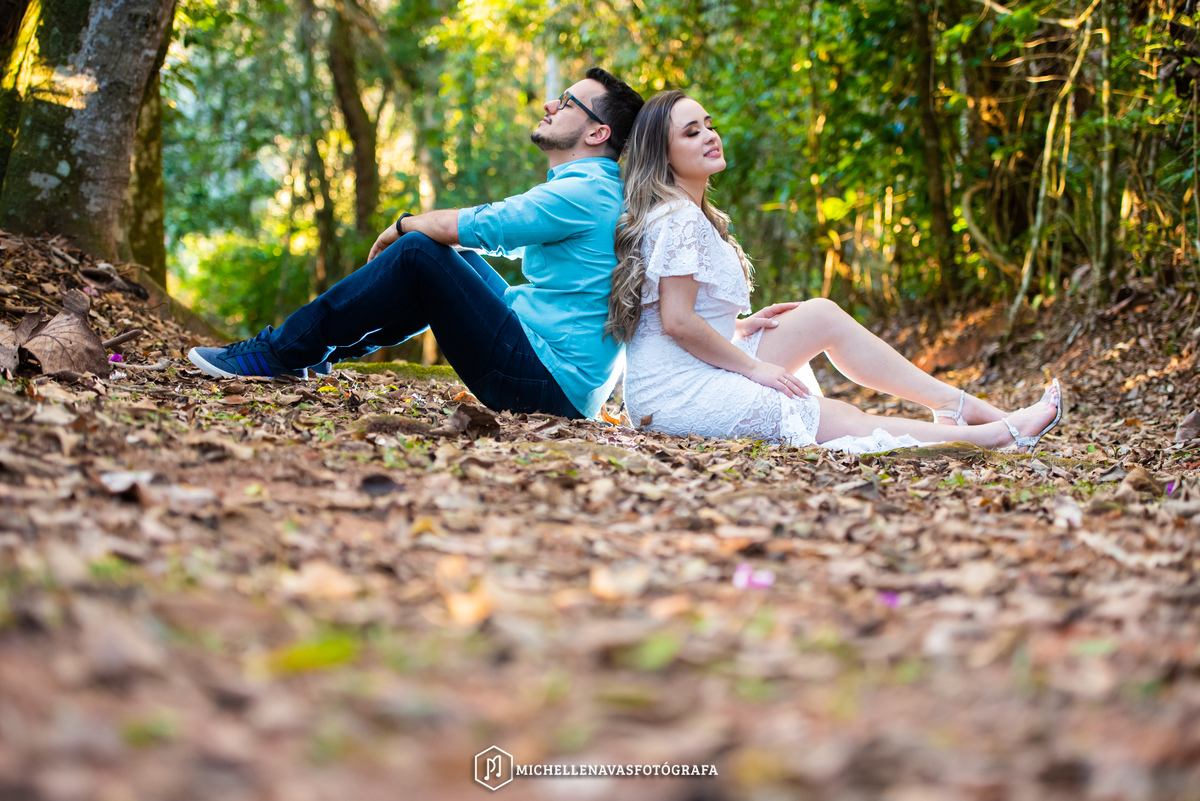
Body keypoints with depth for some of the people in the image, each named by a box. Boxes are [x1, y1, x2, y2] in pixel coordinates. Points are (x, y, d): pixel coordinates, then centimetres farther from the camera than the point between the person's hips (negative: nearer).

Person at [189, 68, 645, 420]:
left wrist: (402, 226, 1)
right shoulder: (588, 187, 19)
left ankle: (283, 352, -4)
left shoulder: (586, 192, -15)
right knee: (451, 259, 15)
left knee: (419, 252, -14)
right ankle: (315, 350, 14)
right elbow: (503, 238, 25)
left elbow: (473, 226, -18)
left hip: (550, 383, -10)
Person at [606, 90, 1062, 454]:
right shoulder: (681, 220, -16)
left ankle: (956, 404, 6)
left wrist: (740, 329, 7)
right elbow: (677, 322, -22)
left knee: (822, 315, 8)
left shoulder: (689, 215, 17)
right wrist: (754, 367, -13)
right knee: (840, 421, -10)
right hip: (677, 395, -10)